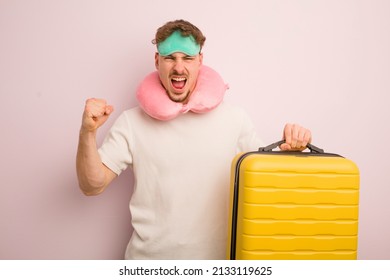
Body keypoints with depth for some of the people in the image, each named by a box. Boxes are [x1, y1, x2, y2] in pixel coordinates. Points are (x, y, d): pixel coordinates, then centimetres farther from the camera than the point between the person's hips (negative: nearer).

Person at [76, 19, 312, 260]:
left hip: (218, 257, 1)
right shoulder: (132, 122, -4)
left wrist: (291, 148, -14)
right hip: (150, 257, 0)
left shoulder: (235, 118, -3)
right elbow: (92, 185, -5)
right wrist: (88, 132, -20)